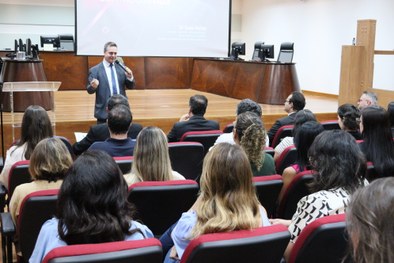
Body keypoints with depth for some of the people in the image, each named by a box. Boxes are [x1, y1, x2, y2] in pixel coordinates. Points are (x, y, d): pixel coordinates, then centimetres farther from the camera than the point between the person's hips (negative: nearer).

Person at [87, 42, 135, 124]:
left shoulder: (121, 68, 9)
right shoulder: (95, 70, -2)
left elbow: (130, 86, 10)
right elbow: (89, 90, -3)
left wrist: (130, 77, -11)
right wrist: (93, 86, -26)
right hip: (104, 111, -3)